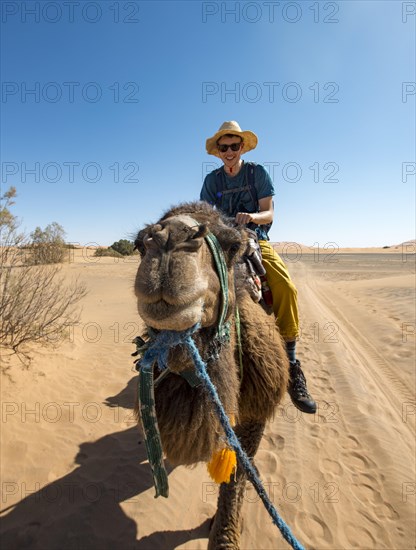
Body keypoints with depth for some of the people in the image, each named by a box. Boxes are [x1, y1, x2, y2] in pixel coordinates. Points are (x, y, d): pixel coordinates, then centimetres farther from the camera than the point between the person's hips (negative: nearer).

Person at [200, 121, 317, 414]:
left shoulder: (258, 172, 8)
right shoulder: (212, 179, 13)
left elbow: (269, 214, 0)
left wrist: (252, 216, -22)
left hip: (257, 241, -1)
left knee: (286, 287, -28)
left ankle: (290, 365, -19)